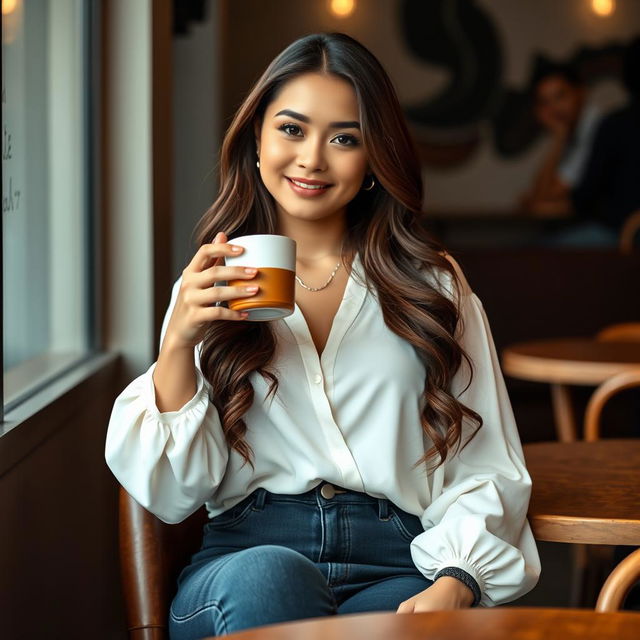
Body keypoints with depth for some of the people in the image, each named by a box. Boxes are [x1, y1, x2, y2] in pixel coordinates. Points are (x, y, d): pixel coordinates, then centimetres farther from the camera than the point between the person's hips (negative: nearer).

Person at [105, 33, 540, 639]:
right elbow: (173, 493, 5)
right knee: (269, 578, -35)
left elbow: (483, 473, 8)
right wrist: (179, 342, -10)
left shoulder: (433, 285, 14)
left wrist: (454, 583, -12)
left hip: (399, 568, -1)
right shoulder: (210, 287, 13)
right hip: (246, 558, 1)